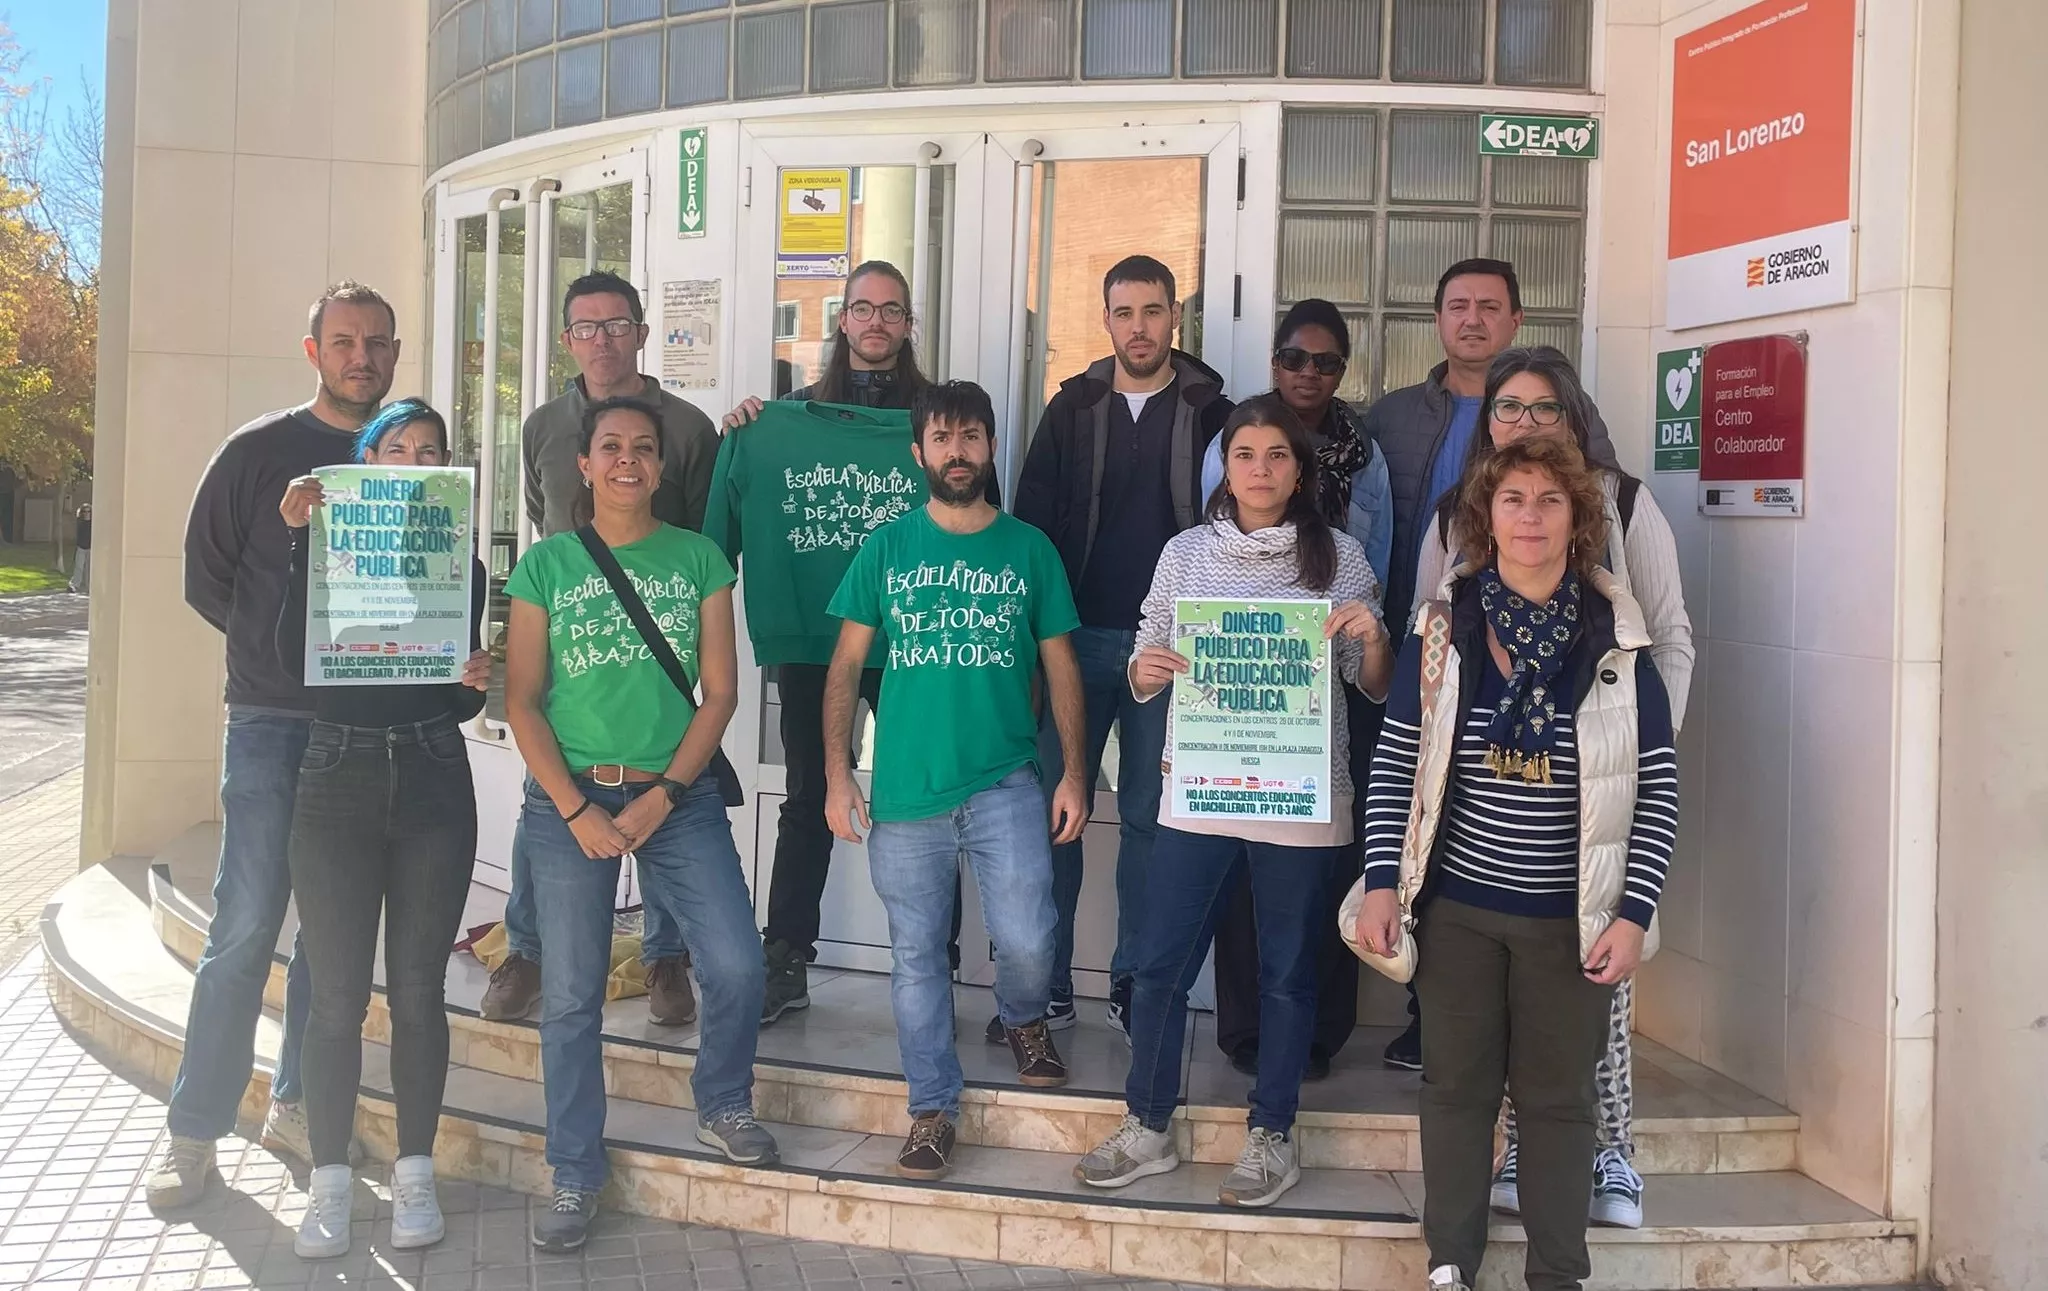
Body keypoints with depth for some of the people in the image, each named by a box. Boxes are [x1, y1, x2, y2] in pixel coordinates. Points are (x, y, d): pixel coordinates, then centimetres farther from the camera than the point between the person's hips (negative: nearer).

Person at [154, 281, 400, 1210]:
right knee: (246, 929, -4)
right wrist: (284, 648, -1)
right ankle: (194, 1131, 7)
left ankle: (298, 1105, 22)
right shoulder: (259, 451, 0)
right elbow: (204, 576, 3)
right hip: (273, 722, -3)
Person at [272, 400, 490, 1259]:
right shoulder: (326, 544, 4)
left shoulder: (460, 565, 8)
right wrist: (300, 543, -17)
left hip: (432, 784, 1)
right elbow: (294, 656, -13)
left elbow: (459, 702, 7)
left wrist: (475, 682, -16)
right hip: (337, 778, -1)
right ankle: (330, 1181, 10)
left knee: (416, 987, 5)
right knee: (336, 992, -1)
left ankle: (414, 1172, 16)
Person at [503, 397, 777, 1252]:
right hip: (570, 796, 0)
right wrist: (577, 810, -9)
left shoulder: (699, 559, 4)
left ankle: (722, 1108, 20)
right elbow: (522, 702, 0)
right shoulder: (547, 565, 2)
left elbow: (719, 691, 1)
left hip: (678, 791, 1)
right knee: (571, 996, 4)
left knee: (736, 964, -9)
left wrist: (663, 797, -9)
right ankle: (575, 1177, 20)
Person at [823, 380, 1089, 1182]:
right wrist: (838, 775, -2)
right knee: (917, 954, 7)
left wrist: (1074, 772, 0)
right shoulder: (886, 547, 5)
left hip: (1006, 780, -1)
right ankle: (933, 1108, 22)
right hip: (905, 787, 1)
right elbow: (846, 665, 5)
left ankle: (1024, 1020, 25)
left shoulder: (1029, 548, 5)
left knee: (1027, 940, -10)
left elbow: (1061, 665, 7)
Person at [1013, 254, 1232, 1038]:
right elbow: (1032, 521, 4)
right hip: (1076, 638, 1)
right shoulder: (1073, 410, 8)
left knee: (1149, 815, 5)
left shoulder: (1209, 413, 4)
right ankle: (1045, 985, 9)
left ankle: (1134, 983, 14)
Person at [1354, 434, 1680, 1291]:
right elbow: (1394, 764, 1)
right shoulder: (1441, 631, -2)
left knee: (1559, 1098, 10)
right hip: (1457, 907, 1)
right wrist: (1382, 883, -5)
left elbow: (1657, 786, -2)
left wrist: (1633, 912, -8)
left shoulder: (1617, 642, -4)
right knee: (1456, 1088, 11)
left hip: (1573, 918, 0)